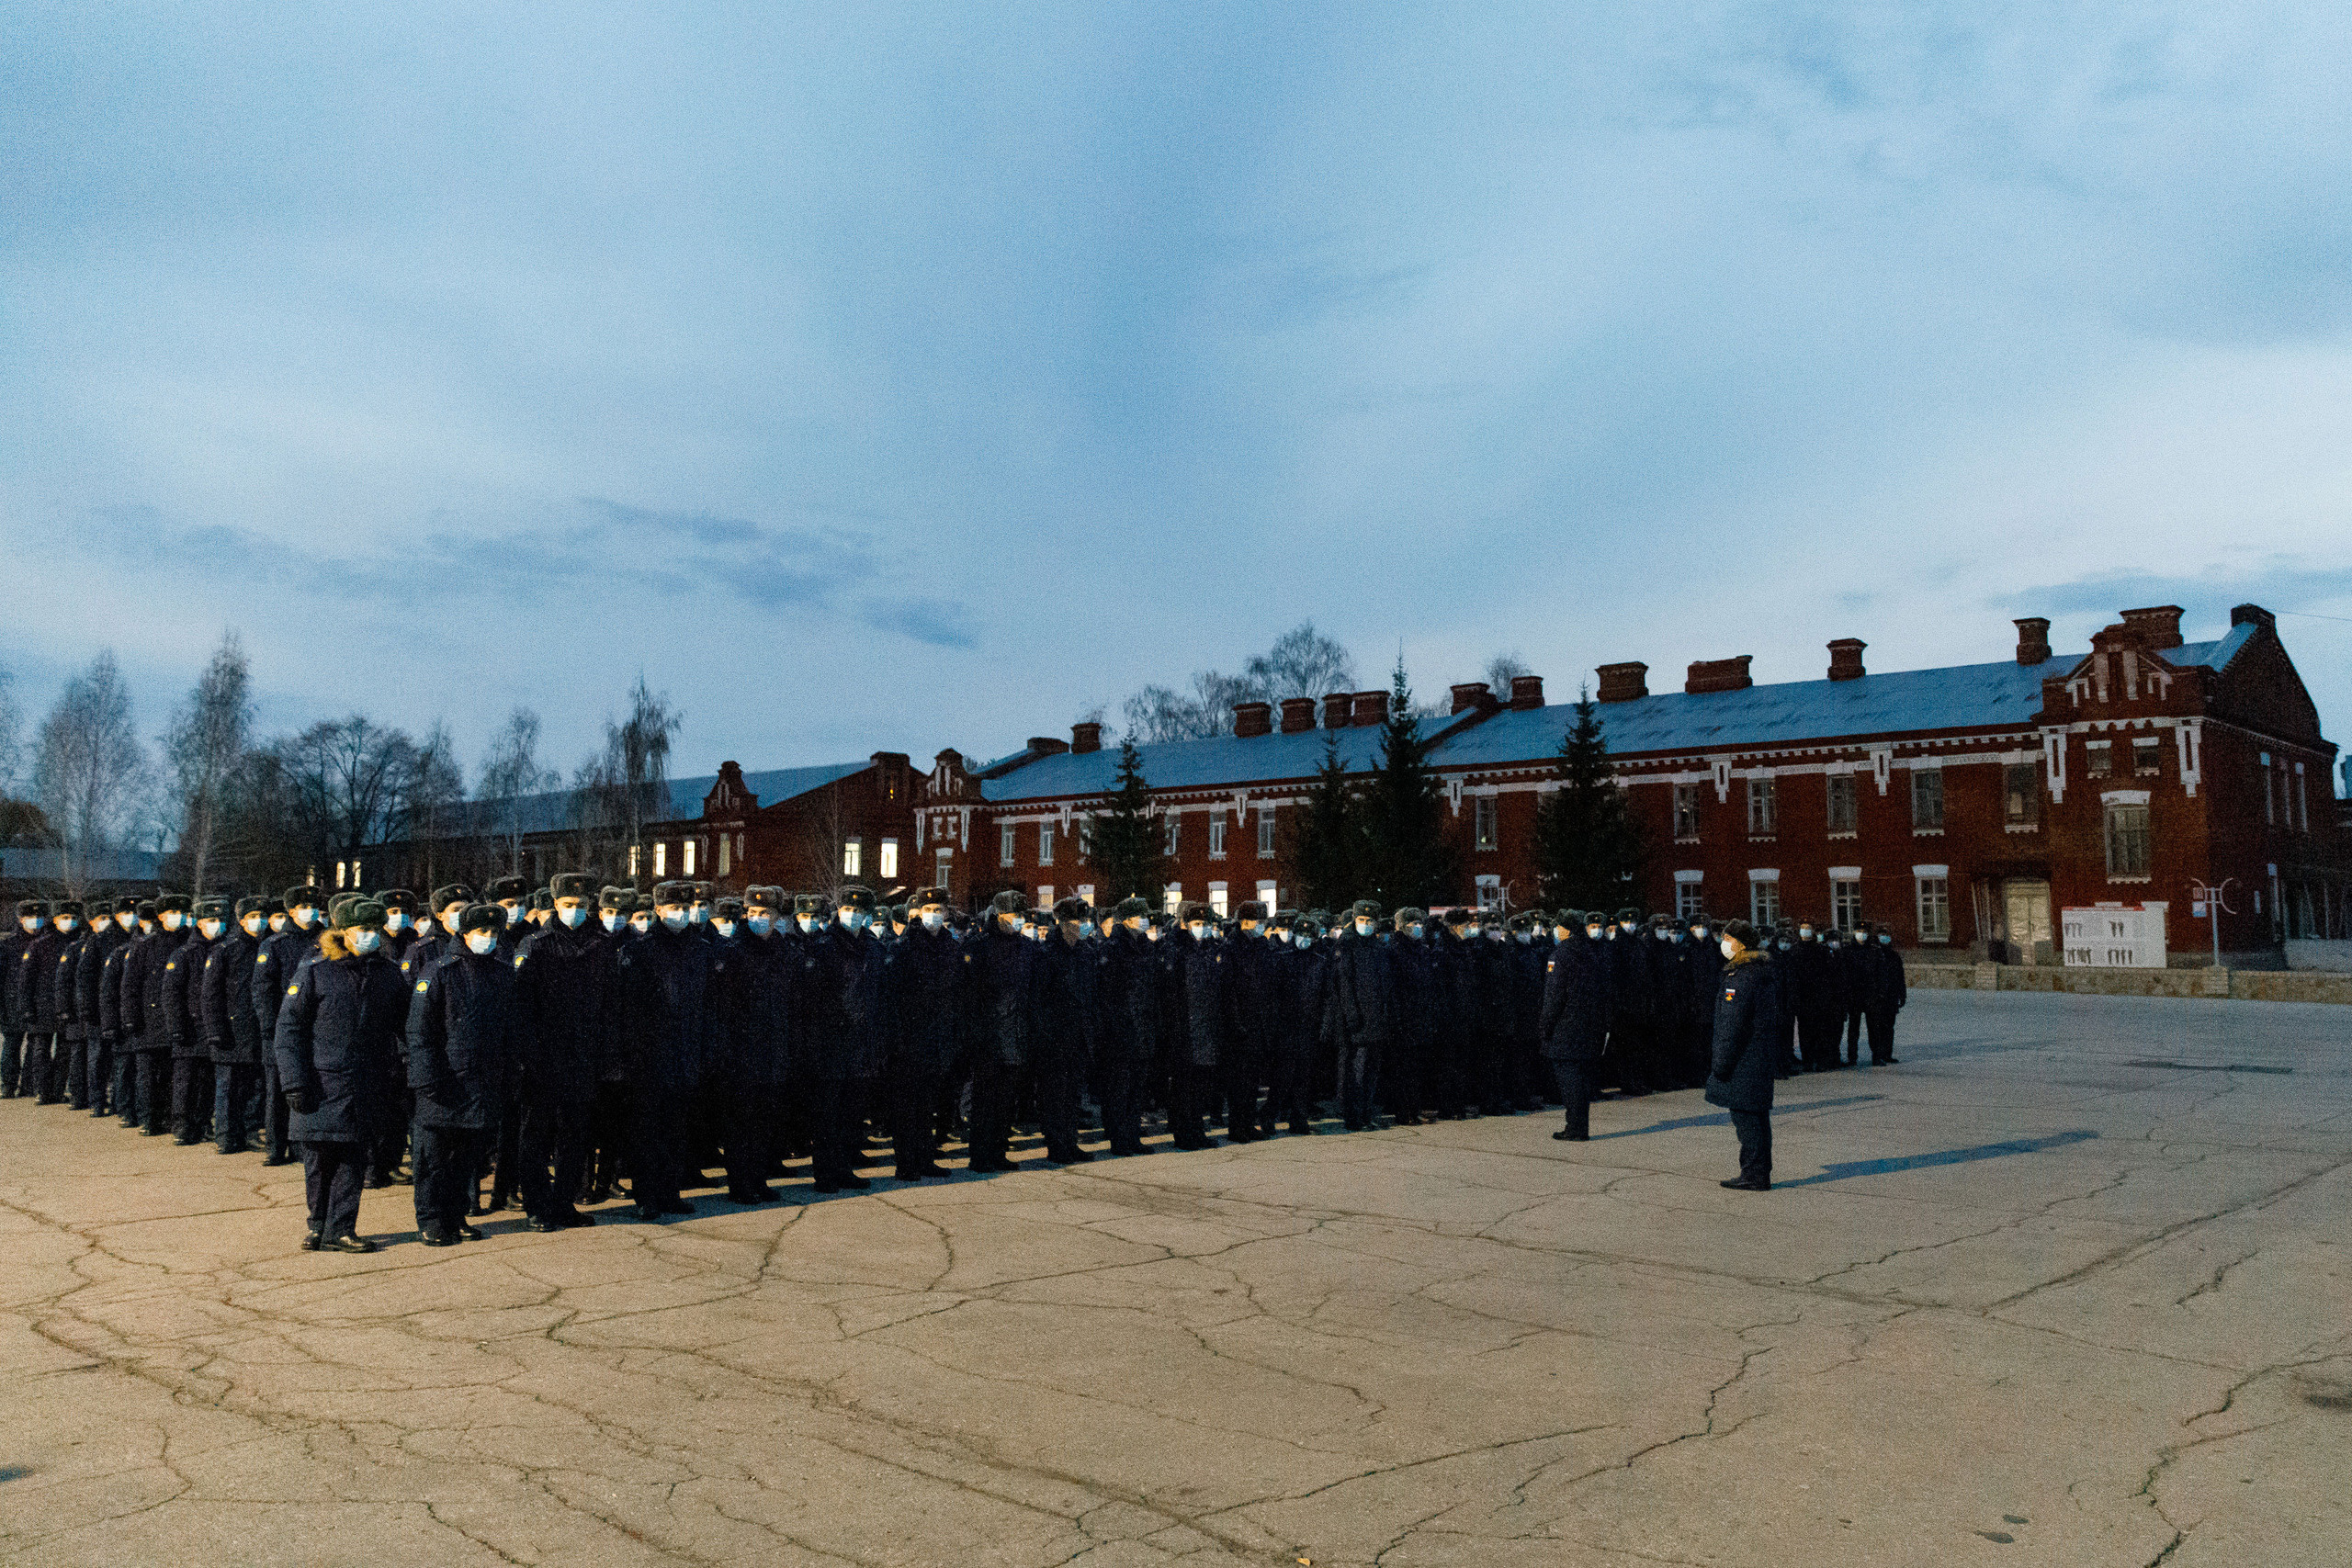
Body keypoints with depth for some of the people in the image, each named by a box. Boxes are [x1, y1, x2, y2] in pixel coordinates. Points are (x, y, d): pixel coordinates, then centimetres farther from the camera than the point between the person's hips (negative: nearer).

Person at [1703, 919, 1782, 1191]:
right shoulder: (1765, 970, 14)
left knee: (1744, 1115, -5)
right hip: (1763, 1055, 10)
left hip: (1744, 1057, -10)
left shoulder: (1742, 976, -17)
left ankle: (1754, 1176, -2)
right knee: (1758, 1114, 14)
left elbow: (1733, 1024, -20)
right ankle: (1760, 1174, 21)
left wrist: (1721, 1062, -17)